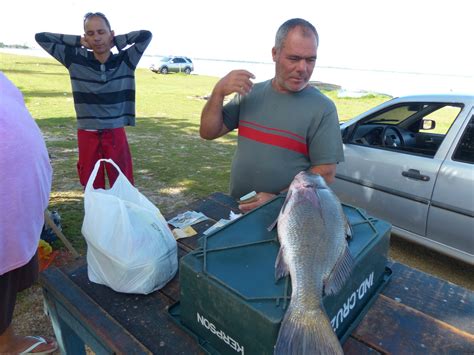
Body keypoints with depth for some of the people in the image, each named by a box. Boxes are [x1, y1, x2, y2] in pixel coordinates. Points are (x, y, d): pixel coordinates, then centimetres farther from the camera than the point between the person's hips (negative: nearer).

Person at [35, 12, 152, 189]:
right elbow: (41, 37, 4)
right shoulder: (76, 59, 0)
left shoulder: (125, 60, -2)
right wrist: (80, 41, 1)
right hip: (87, 134, 1)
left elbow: (146, 35, -7)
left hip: (116, 133, -1)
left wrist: (115, 41, -1)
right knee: (92, 187, 11)